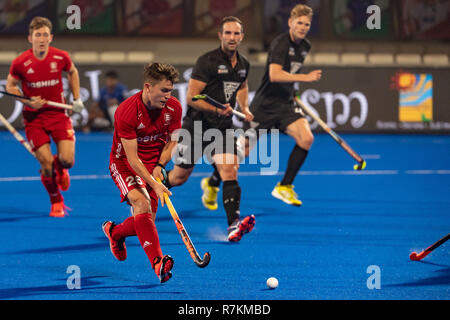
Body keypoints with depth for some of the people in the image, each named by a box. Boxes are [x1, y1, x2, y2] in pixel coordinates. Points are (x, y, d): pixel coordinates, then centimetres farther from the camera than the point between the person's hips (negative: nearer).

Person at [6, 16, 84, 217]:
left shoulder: (61, 57, -8)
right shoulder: (20, 63, -13)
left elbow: (72, 72, 14)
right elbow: (10, 86, 2)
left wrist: (76, 98, 9)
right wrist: (28, 101, -14)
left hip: (58, 113, 1)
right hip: (33, 117, -1)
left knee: (67, 160, -12)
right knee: (47, 164, -9)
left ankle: (60, 168, 29)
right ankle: (56, 202, 17)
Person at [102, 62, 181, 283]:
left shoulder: (173, 108, -11)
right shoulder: (126, 112, -26)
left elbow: (172, 141, 5)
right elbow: (132, 158, -27)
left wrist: (160, 166, -12)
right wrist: (154, 185, -35)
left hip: (154, 166, 5)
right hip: (124, 163, -5)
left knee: (146, 222, -2)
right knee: (141, 203, -30)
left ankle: (114, 231, 33)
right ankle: (157, 262, -41)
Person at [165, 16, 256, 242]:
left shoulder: (243, 65, 6)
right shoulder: (207, 62, -14)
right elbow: (191, 97, -16)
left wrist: (244, 108, 12)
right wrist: (217, 110, -28)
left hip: (222, 129, 4)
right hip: (196, 126, -4)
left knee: (230, 171, -18)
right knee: (179, 177, 9)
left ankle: (234, 224, -28)